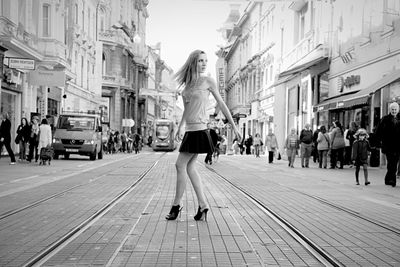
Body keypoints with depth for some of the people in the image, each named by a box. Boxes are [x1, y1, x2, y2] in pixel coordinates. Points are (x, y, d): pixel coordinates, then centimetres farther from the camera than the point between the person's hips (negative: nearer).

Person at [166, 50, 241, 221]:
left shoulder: (208, 81, -3)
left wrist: (234, 126, 2)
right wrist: (180, 128, 25)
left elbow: (221, 104, 1)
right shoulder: (188, 83, 14)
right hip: (190, 129, 7)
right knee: (190, 167, 6)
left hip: (199, 129, -7)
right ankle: (203, 205, 11)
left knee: (180, 165, -5)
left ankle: (177, 204, 6)